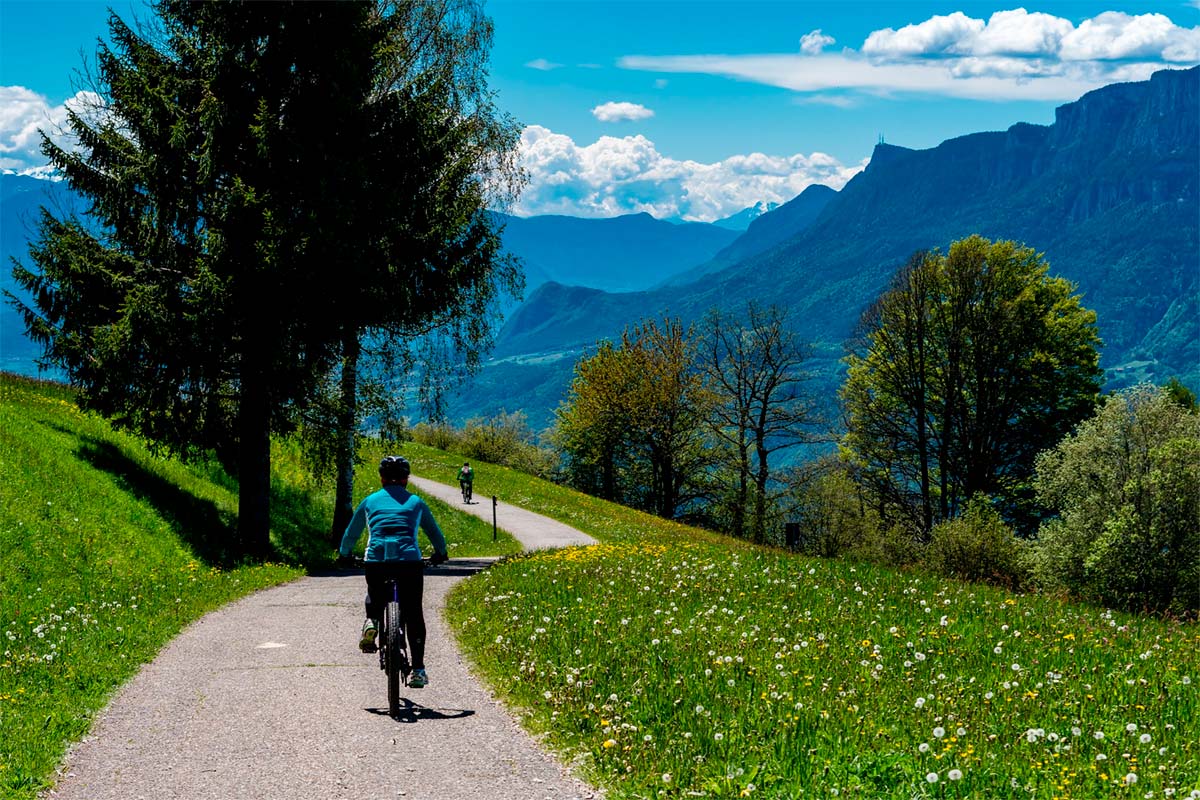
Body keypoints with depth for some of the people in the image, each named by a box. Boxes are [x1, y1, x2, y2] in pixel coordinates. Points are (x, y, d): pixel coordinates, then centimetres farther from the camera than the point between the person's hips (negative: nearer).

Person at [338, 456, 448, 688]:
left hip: (376, 560, 1)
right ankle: (418, 670, 2)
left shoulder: (370, 501, 18)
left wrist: (344, 554, 47)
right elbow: (435, 533, 30)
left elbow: (350, 534, 28)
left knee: (375, 596, 32)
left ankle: (372, 621, 2)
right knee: (413, 615, 9)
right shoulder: (416, 502, 19)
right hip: (409, 560, -1)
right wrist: (440, 553, 49)